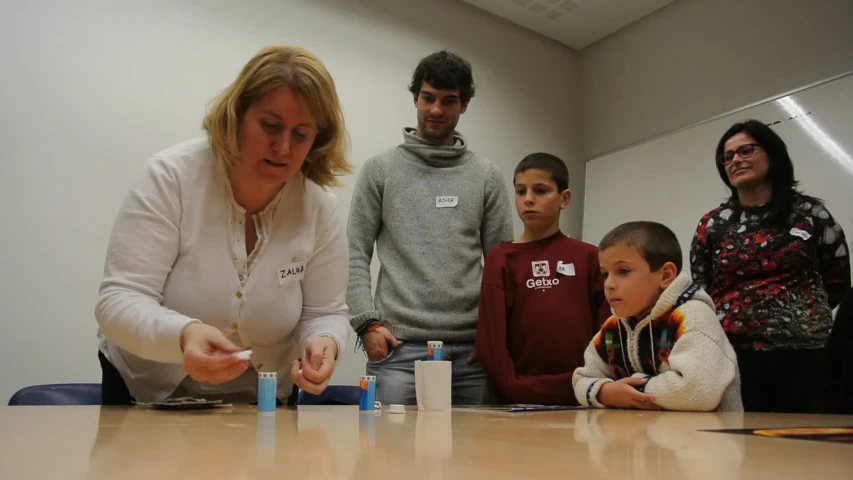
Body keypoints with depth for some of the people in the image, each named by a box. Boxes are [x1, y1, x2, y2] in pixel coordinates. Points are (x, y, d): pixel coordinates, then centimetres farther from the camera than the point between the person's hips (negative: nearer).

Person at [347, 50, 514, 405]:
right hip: (399, 345, -1)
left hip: (470, 349, 2)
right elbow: (355, 254, 2)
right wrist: (367, 322, -8)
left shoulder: (487, 177, 10)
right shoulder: (379, 170, 7)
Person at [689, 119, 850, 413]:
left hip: (804, 355, 0)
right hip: (733, 356, 0)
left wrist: (798, 312, 12)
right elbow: (698, 292, 13)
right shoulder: (712, 224, 9)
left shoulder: (809, 213, 7)